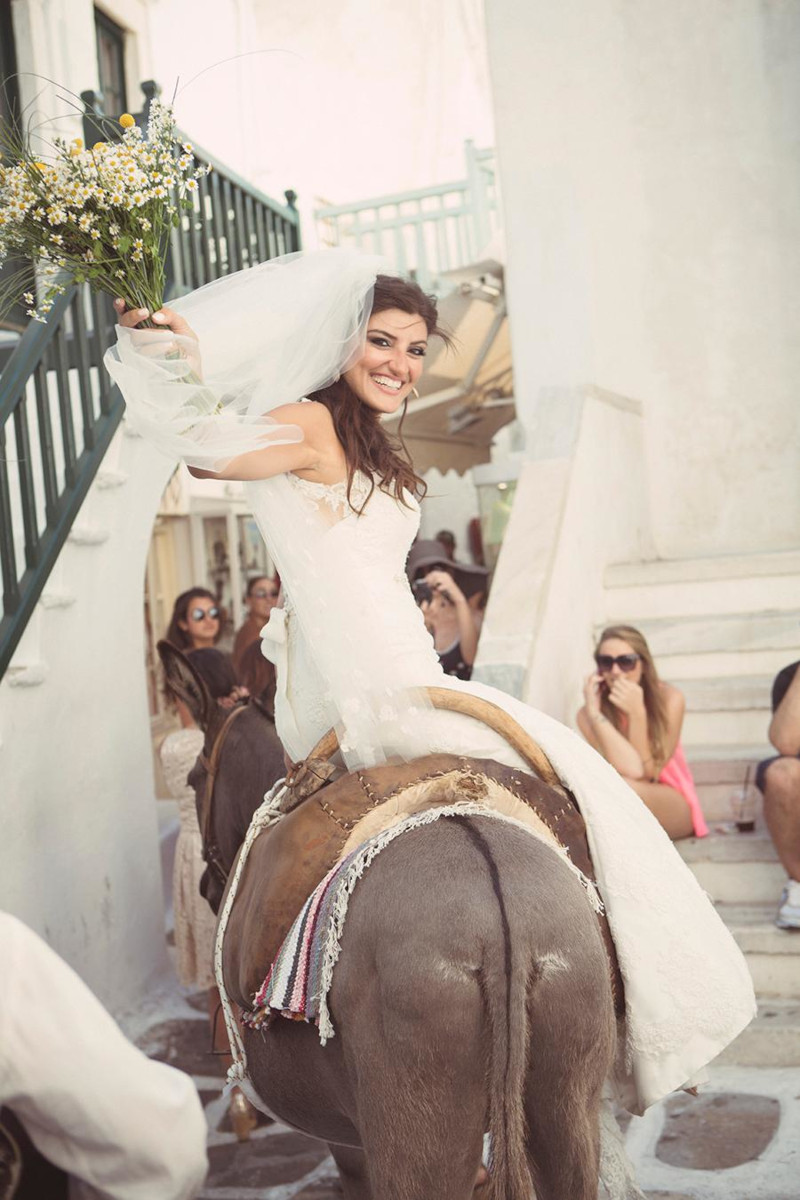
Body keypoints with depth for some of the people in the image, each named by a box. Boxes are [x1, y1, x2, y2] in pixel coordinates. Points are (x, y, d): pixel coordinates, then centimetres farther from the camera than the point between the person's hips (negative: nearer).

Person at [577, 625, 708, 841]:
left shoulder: (669, 699, -14)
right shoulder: (588, 714, -10)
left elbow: (647, 774, -15)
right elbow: (631, 770, -23)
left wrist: (637, 714, -26)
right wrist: (594, 713, -28)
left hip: (673, 804, -2)